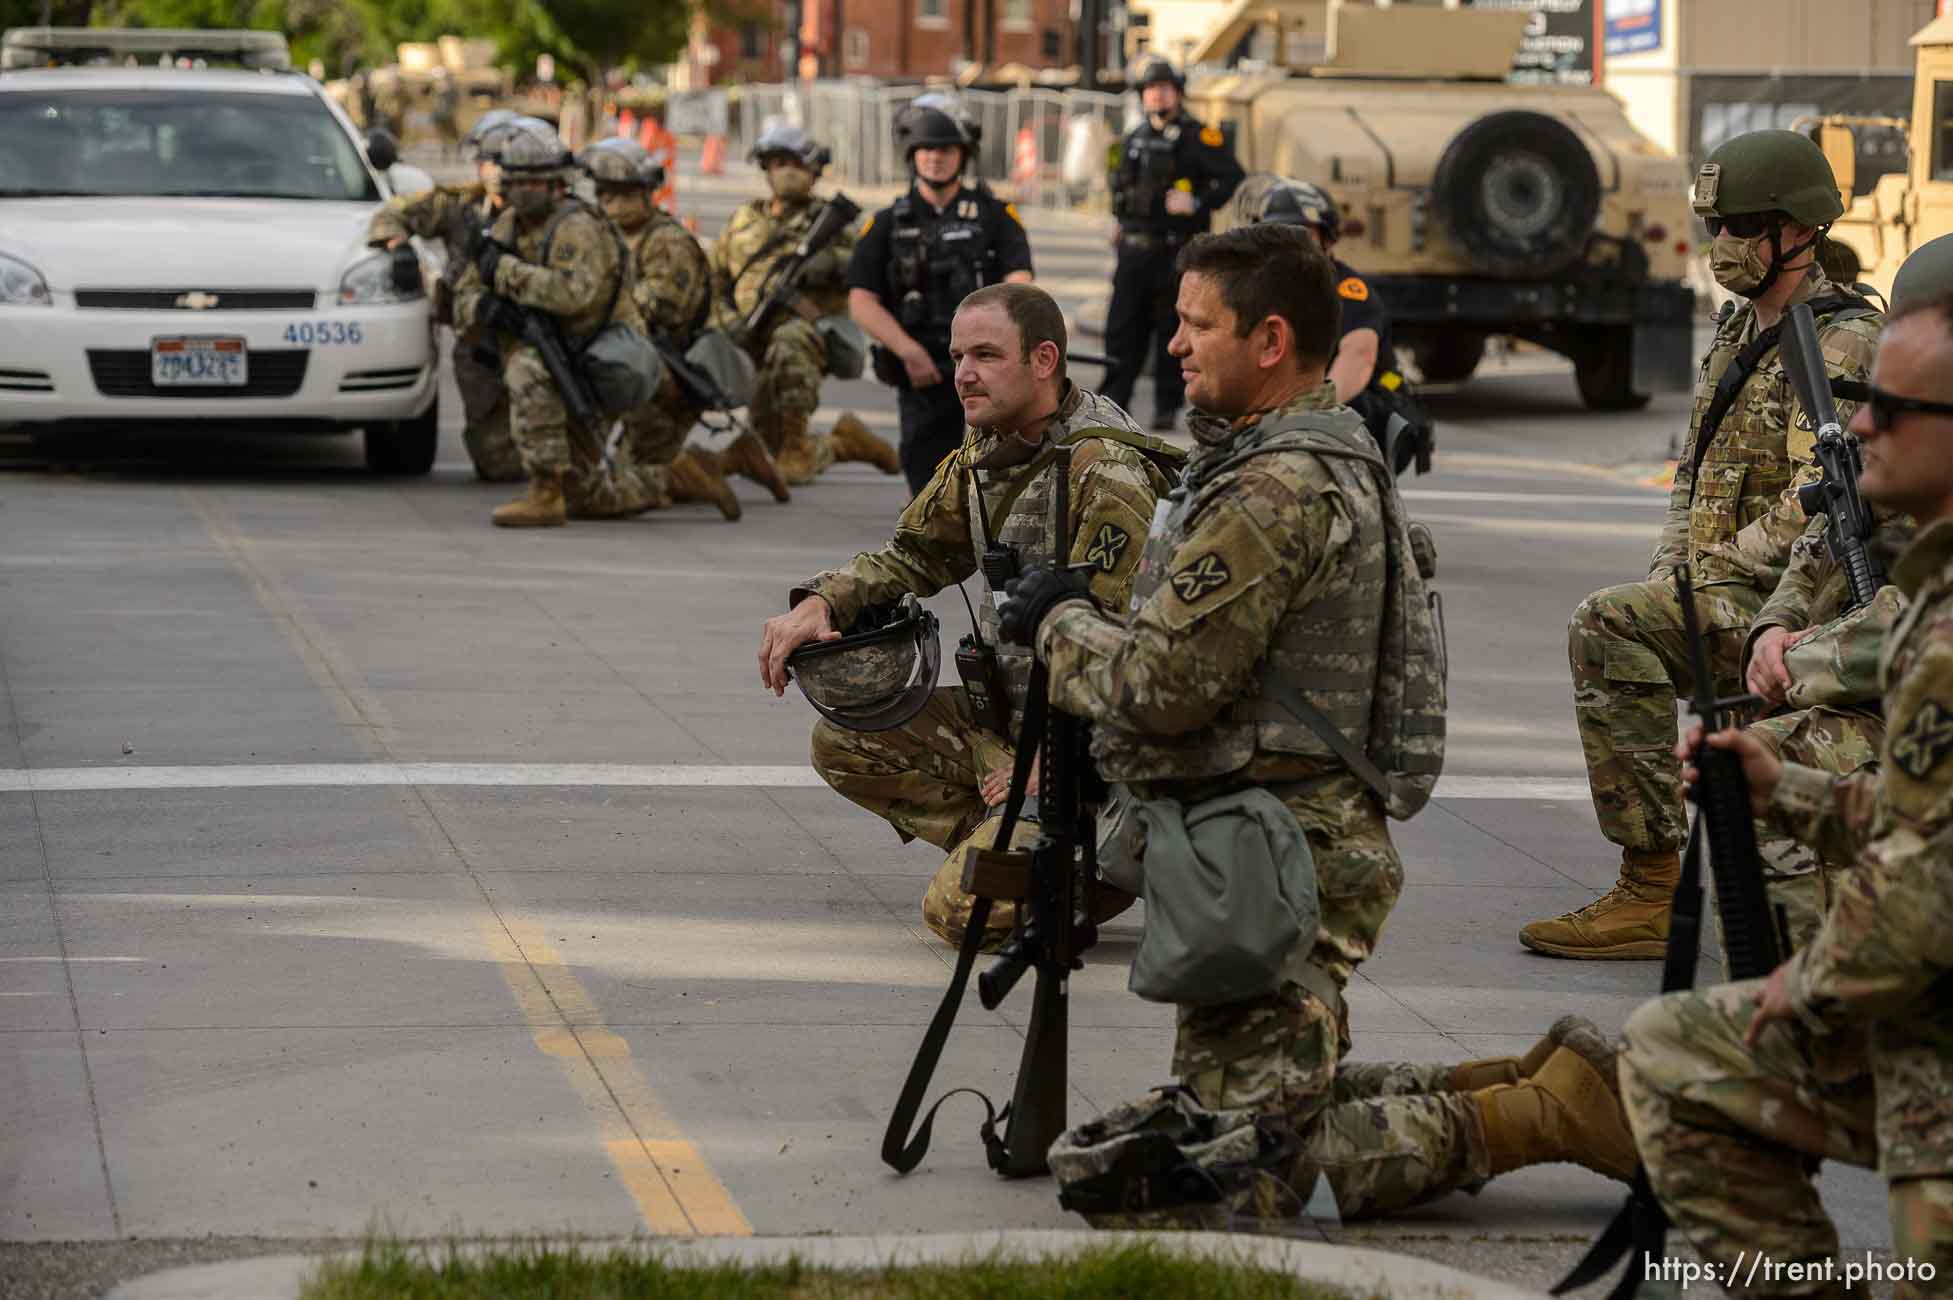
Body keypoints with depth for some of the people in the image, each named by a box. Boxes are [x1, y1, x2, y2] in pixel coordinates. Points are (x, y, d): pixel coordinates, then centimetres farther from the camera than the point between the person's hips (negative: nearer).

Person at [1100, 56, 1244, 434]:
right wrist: (1122, 220, 18)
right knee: (1122, 327, 4)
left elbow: (1232, 180, -11)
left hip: (1176, 250, -6)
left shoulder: (1200, 137, -5)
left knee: (1171, 328, -1)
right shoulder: (1135, 139, 16)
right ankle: (1114, 399, 11)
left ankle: (1166, 408, 7)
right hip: (1135, 247, 6)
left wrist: (1197, 204, -22)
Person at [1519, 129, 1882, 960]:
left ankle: (1650, 890, -24)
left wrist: (1711, 575, -17)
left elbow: (1817, 501, -20)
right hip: (1724, 594, 10)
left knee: (1612, 625, -24)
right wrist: (1669, 572, 9)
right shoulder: (1738, 332, 19)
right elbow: (1696, 471, 25)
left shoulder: (1841, 342, -11)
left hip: (1793, 599, -10)